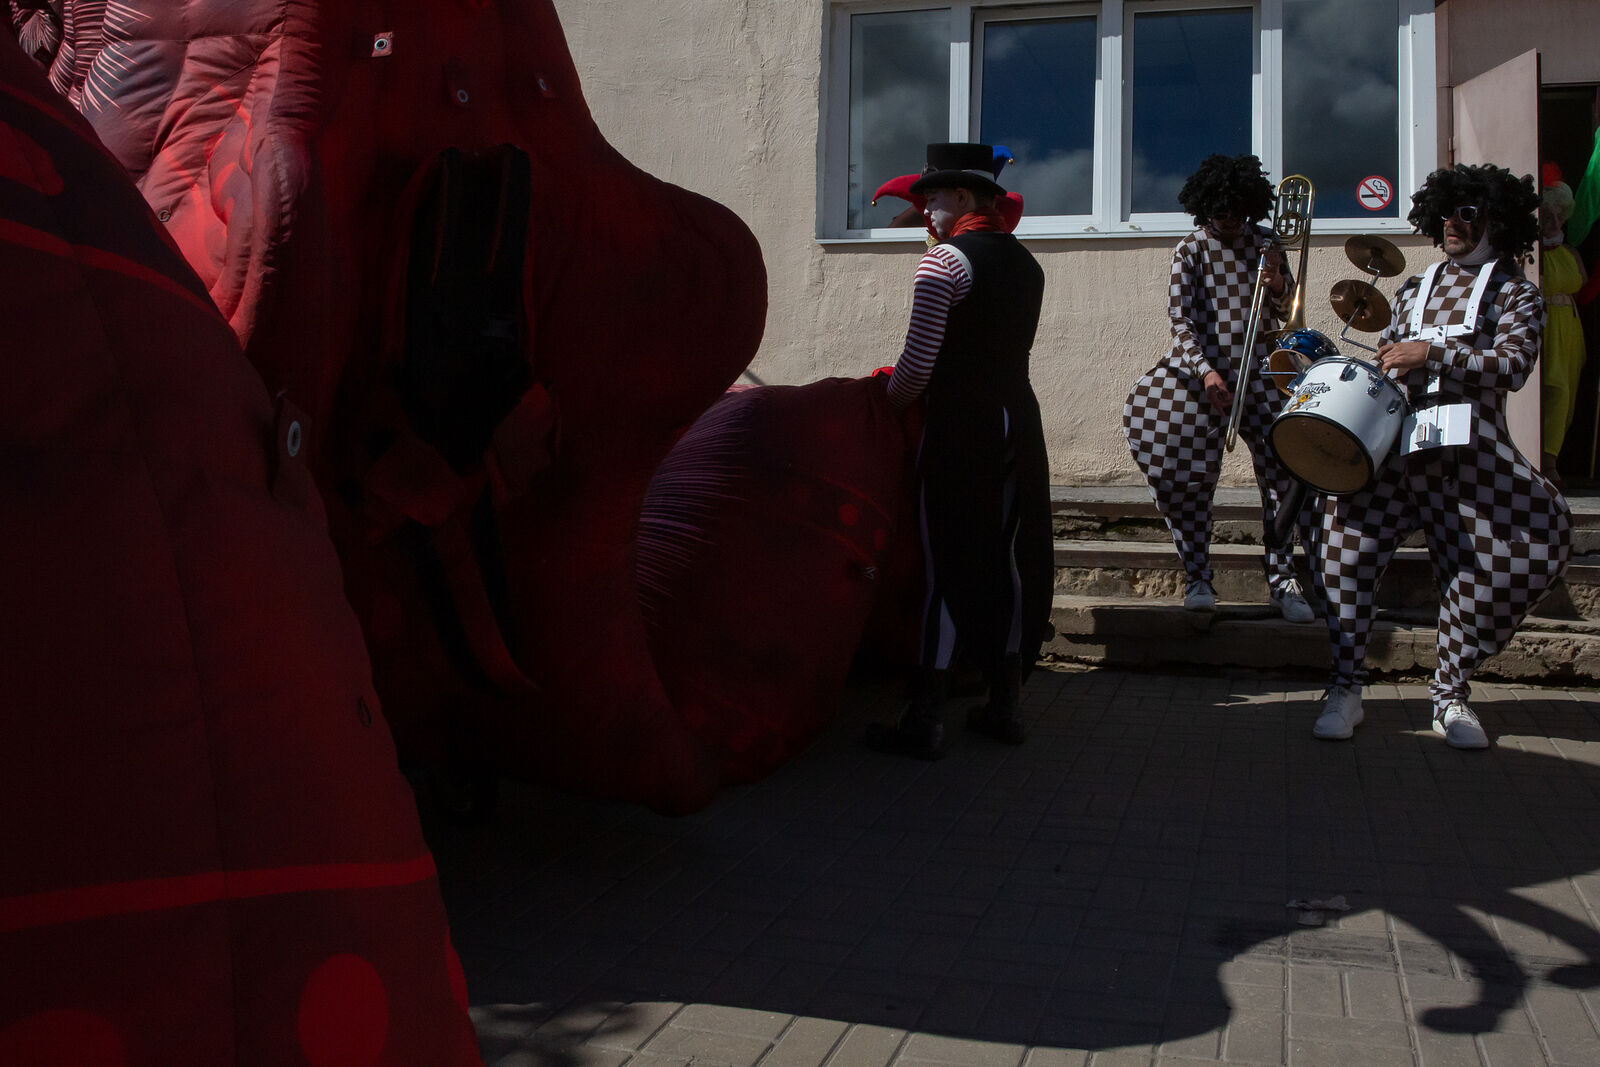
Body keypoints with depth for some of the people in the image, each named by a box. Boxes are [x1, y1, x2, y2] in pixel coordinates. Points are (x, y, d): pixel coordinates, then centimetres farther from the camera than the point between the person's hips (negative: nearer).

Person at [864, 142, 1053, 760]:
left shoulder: (946, 260, -11)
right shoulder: (1025, 262, 13)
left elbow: (918, 363, -16)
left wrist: (890, 401, 3)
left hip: (960, 424, -7)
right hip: (1020, 418, 7)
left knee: (945, 566, -4)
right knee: (1009, 560, 10)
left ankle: (924, 720, 0)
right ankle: (1006, 706, 18)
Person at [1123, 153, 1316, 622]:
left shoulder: (1266, 246, 11)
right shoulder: (1190, 251, 3)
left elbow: (1288, 314, 13)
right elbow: (1181, 318, -6)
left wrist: (1278, 287, -10)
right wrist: (1206, 371, -20)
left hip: (1260, 375, 2)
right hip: (1202, 373, -2)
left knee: (1284, 470, -7)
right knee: (1190, 479, -8)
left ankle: (1282, 578, 1)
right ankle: (1197, 577, 3)